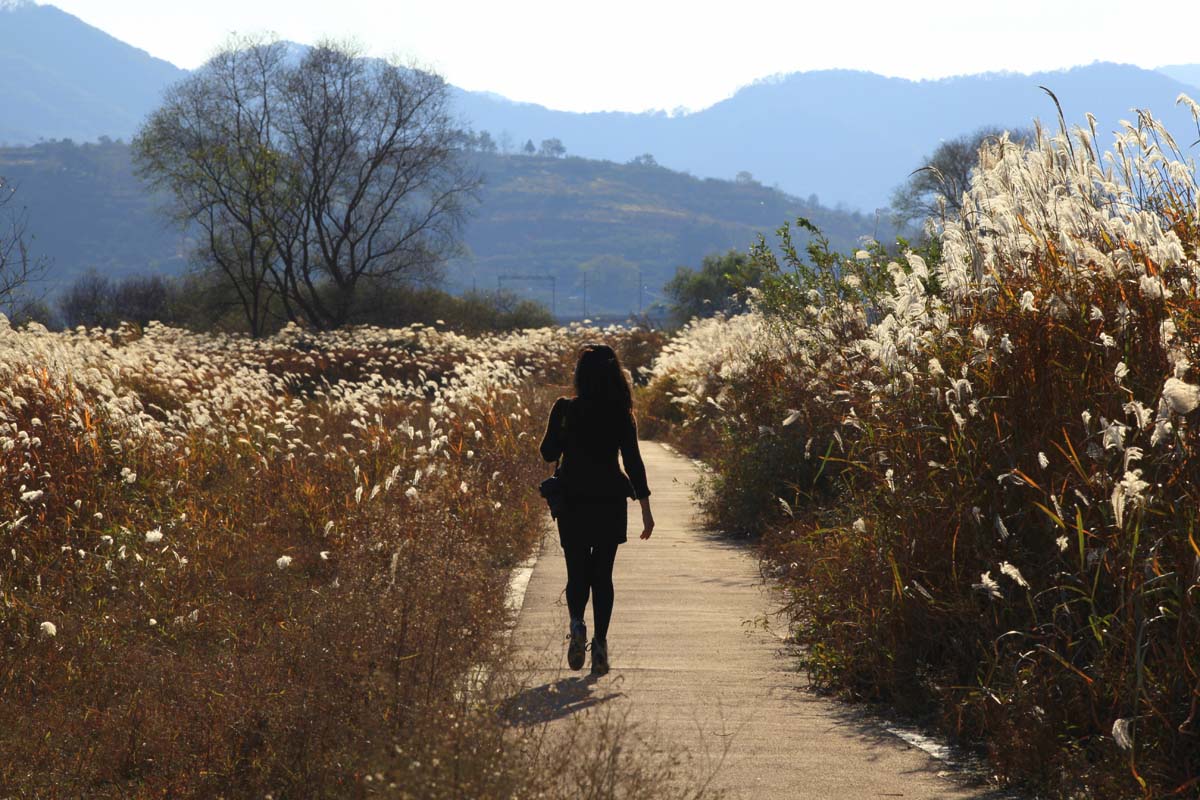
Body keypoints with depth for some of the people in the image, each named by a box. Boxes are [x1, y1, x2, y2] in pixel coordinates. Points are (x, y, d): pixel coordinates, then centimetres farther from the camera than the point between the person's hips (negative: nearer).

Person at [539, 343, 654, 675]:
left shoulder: (565, 409, -7)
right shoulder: (621, 415, -4)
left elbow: (549, 453, 1)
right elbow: (633, 461, -5)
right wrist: (645, 509, -1)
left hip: (573, 501, -1)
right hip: (610, 501, 1)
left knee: (577, 571, 10)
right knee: (602, 573, 10)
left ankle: (577, 623, -18)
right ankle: (600, 642, 1)